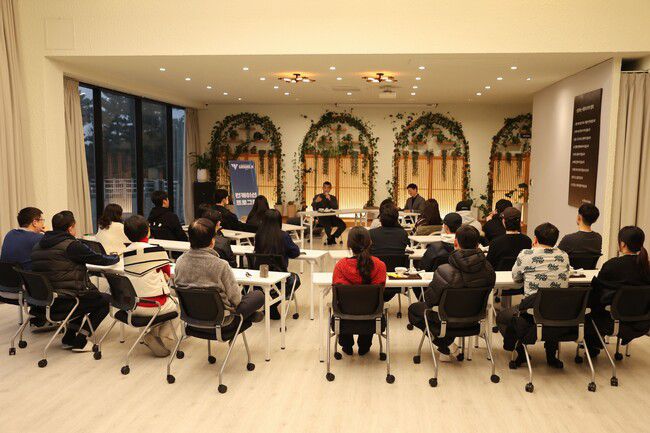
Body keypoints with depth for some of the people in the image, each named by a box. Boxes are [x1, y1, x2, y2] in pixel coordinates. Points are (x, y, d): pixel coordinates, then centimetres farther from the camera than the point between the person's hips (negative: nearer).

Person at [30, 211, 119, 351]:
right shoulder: (71, 245, -14)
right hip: (63, 301, -9)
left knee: (89, 295, 30)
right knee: (105, 300, 12)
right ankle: (80, 341, 9)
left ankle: (69, 338, 26)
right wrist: (116, 257, 13)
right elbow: (99, 259, -8)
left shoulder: (38, 245, 10)